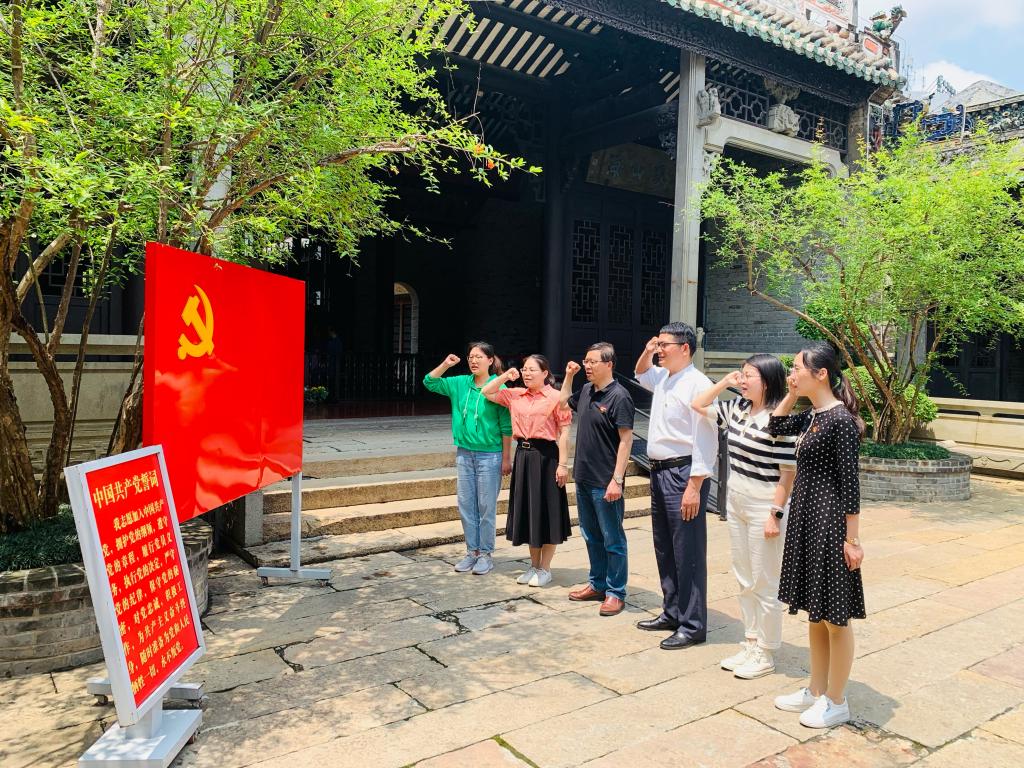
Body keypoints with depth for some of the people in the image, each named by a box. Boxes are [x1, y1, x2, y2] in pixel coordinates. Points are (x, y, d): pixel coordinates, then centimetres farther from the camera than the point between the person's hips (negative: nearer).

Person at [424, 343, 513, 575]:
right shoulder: (460, 384, 4)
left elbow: (506, 427, -9)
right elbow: (429, 382, 10)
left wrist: (506, 458, -9)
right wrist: (445, 364, -5)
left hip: (489, 455, -5)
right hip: (464, 453, 6)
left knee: (486, 507, 3)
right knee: (466, 505, 11)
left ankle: (485, 554, 16)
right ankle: (471, 552, 23)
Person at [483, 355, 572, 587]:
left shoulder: (556, 397, -8)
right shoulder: (515, 395, 8)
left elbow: (564, 432, -10)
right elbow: (487, 393, 15)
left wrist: (563, 464, -14)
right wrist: (505, 377, 4)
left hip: (546, 456, -6)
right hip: (523, 455, 6)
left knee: (545, 510, 3)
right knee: (526, 510, 13)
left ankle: (545, 569, 17)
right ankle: (534, 565, 27)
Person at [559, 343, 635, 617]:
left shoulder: (618, 396, -15)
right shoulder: (586, 391, 8)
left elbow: (626, 440, -17)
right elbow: (564, 401, 29)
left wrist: (617, 480, -21)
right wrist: (569, 376, 15)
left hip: (606, 483, -8)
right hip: (584, 478, 8)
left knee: (612, 540, 4)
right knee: (591, 536, 19)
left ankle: (616, 592, 15)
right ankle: (597, 584, 32)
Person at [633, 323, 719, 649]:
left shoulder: (697, 384, -14)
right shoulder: (662, 378, 12)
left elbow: (705, 441, -19)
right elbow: (640, 374, 37)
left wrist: (694, 487, -22)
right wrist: (646, 353, 16)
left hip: (683, 473, -9)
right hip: (659, 471, 9)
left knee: (688, 552, -1)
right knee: (664, 547, 17)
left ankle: (692, 625, 10)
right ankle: (671, 613, 30)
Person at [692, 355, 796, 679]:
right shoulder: (737, 408, 5)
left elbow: (788, 471, -17)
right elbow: (699, 405, 17)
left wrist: (776, 514, -18)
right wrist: (724, 382, 6)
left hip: (764, 508, -8)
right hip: (736, 503, 8)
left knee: (764, 584, 4)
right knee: (744, 581, 17)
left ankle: (765, 653, 18)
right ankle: (750, 643, 30)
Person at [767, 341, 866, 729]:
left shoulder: (841, 419, -17)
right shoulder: (812, 416, 8)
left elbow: (850, 482, -18)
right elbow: (776, 426, 23)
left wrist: (852, 539, -16)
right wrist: (793, 393, 10)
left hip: (829, 523, -9)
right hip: (806, 520, 9)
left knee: (834, 617, 5)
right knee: (815, 614, 18)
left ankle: (836, 702, 20)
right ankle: (816, 691, 32)